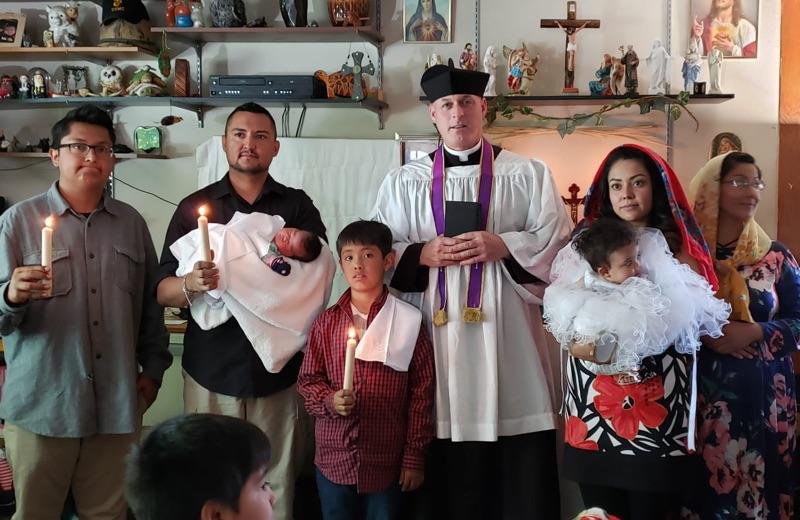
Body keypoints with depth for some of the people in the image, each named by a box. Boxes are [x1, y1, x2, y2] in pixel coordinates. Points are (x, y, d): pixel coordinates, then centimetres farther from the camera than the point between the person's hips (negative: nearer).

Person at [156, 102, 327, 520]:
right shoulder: (195, 206, 8)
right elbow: (163, 291, 4)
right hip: (212, 371, 0)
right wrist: (191, 284, -19)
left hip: (279, 371, 0)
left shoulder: (297, 205, 10)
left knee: (276, 485, 2)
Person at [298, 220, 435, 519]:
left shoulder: (407, 322, -5)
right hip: (334, 458, 2)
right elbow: (308, 380, 7)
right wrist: (329, 401, -15)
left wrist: (415, 457, -3)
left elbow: (422, 392, -3)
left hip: (387, 461, -2)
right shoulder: (326, 323, 1)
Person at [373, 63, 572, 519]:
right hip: (437, 333, 1)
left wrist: (503, 246, -11)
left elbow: (557, 242, 3)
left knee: (522, 478, 0)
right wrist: (423, 254, -8)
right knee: (449, 478, 4)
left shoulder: (528, 174, 8)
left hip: (507, 334, -1)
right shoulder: (403, 182, 11)